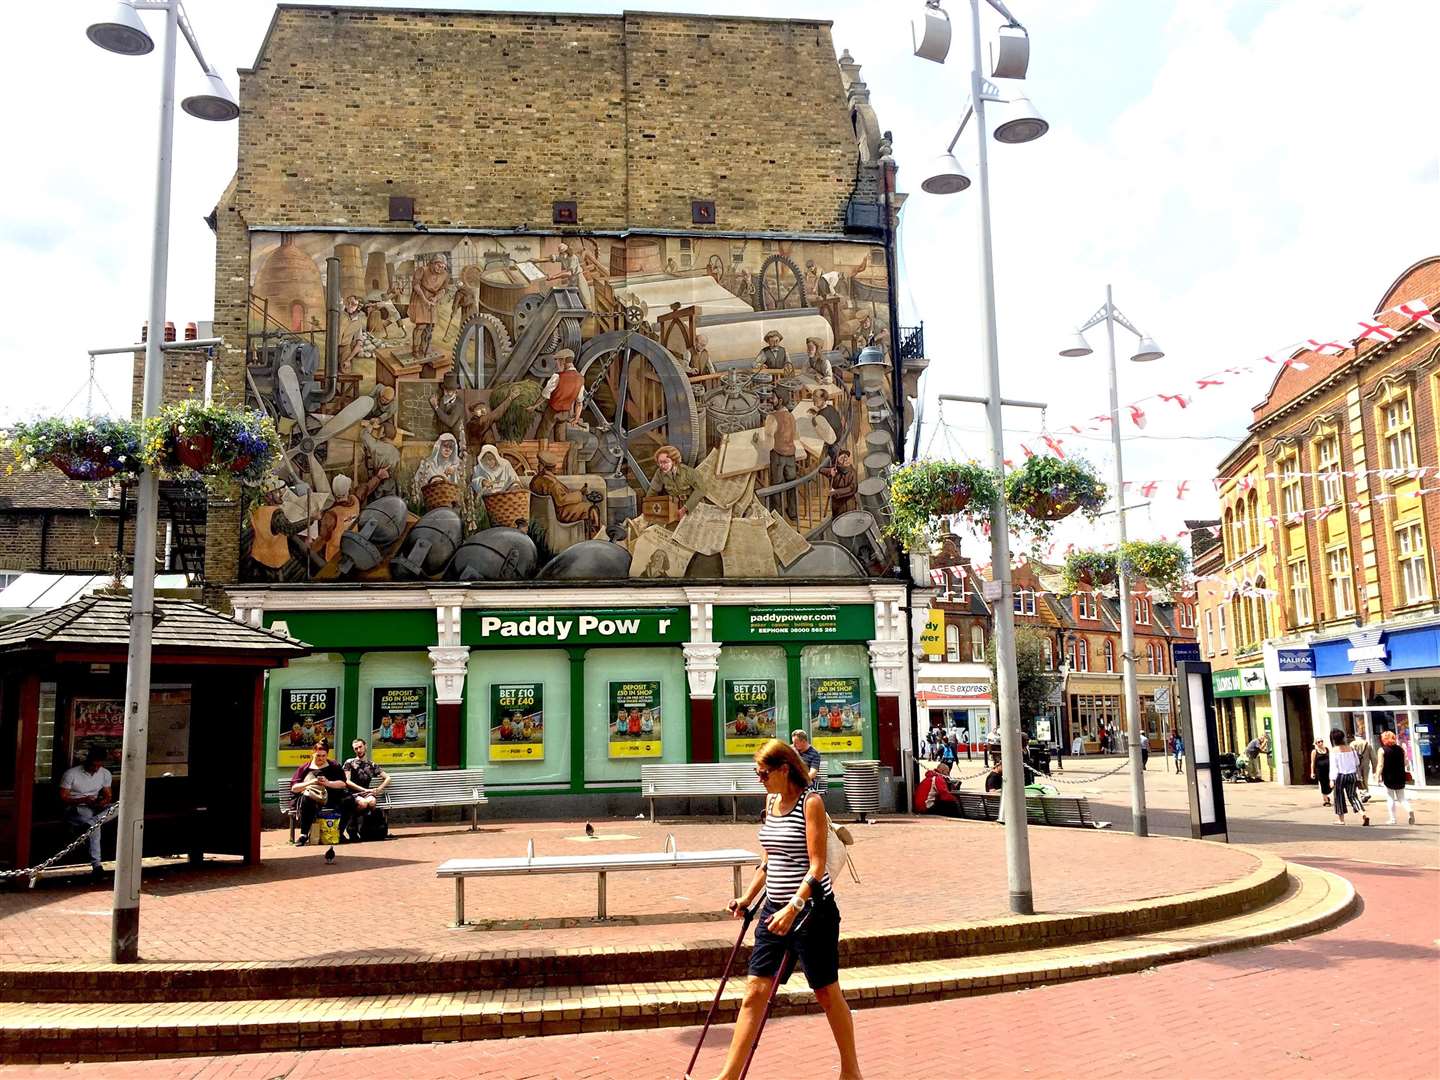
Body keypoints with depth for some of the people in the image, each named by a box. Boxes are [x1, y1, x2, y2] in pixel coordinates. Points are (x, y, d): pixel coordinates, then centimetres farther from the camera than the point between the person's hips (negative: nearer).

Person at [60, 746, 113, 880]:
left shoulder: (105, 774, 6)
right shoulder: (71, 774, -8)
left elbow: (107, 796, 11)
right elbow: (63, 798, -8)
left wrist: (103, 801, -14)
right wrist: (82, 800, -24)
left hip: (94, 808, 5)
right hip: (74, 809, -5)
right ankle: (96, 865, -39)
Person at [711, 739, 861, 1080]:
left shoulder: (811, 802, -13)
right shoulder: (771, 801, 9)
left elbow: (816, 866, -18)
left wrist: (793, 908, -27)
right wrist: (748, 898, 16)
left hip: (811, 908, -6)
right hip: (775, 908, 7)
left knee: (827, 992, 7)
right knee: (755, 991, 3)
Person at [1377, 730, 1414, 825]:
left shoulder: (1382, 750, -8)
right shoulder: (1400, 748, 5)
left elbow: (1381, 765, -12)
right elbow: (1405, 763, 8)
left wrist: (1378, 776, -7)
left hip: (1388, 777, -4)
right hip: (1400, 777, 4)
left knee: (1390, 799, 5)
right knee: (1401, 798, 14)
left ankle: (1393, 819, 6)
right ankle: (1409, 810, -12)